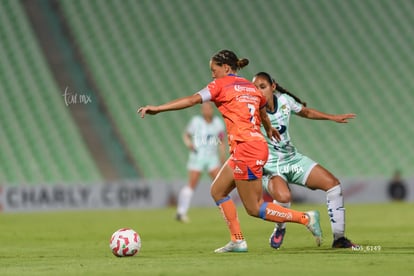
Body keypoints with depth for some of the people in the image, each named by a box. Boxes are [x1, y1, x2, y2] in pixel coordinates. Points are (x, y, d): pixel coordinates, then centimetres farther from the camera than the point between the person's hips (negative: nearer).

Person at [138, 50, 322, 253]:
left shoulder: (221, 85, -3)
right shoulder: (251, 87, 18)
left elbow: (192, 100, -14)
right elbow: (263, 111, 36)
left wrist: (158, 108, -14)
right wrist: (269, 129, 58)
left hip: (245, 149, -9)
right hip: (257, 144, 9)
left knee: (254, 209, -2)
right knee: (217, 191, 15)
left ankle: (306, 218, -5)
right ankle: (237, 241, 10)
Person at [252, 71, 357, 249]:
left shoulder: (284, 100, -2)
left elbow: (306, 112, 17)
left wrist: (333, 117, 17)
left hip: (292, 159, 6)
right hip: (269, 166, -6)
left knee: (333, 184, -4)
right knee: (283, 197, -36)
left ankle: (339, 238, 8)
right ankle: (279, 230, -1)